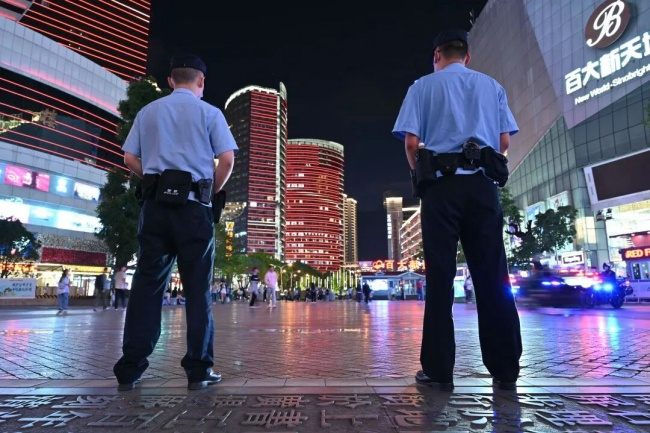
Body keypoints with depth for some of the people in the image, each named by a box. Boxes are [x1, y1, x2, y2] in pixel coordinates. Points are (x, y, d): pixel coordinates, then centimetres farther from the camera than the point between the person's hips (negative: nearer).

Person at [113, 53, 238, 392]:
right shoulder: (209, 113, 5)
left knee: (146, 284, 6)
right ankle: (198, 370, 6)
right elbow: (227, 160, -6)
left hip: (155, 203, 3)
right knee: (197, 288, 1)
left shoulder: (148, 111, 15)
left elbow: (130, 158, 9)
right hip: (193, 205, -3)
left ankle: (129, 370, 8)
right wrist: (212, 192, 7)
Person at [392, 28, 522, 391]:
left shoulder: (423, 86, 9)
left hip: (442, 185, -2)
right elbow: (505, 141, 10)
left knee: (440, 276, -1)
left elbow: (411, 141, -1)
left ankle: (439, 370, 2)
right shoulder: (492, 85, 17)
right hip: (483, 185, 3)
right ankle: (505, 369, 6)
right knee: (493, 276, 4)